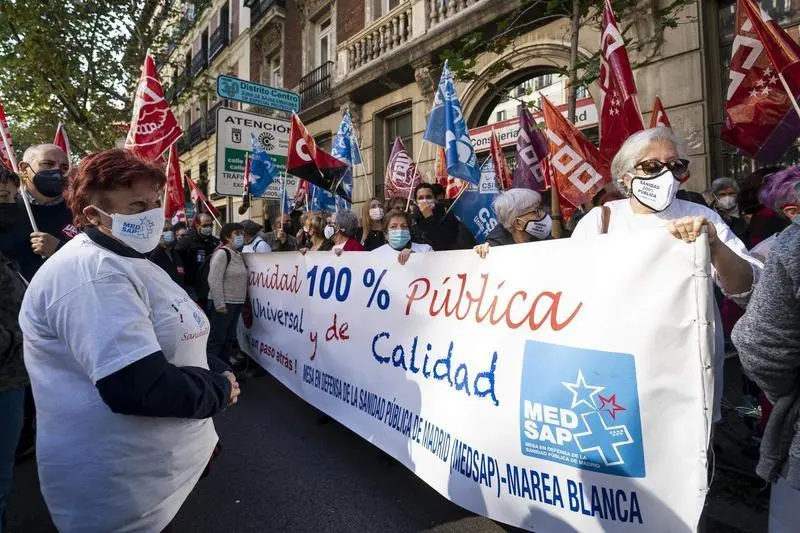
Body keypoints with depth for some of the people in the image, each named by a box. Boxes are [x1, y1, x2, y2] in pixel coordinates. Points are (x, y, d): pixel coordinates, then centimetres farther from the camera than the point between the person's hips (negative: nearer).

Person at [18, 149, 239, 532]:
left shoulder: (125, 262, 11)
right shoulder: (89, 273, -24)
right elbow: (138, 386, -32)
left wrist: (219, 373, 1)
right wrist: (220, 389, -18)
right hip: (125, 487, -9)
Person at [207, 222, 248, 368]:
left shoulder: (238, 254, 12)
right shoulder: (222, 253, -13)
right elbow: (214, 281, -19)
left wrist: (242, 301, 14)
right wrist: (220, 305, -21)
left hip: (236, 303, 8)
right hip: (222, 304, -8)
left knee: (229, 338, 15)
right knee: (216, 339, -4)